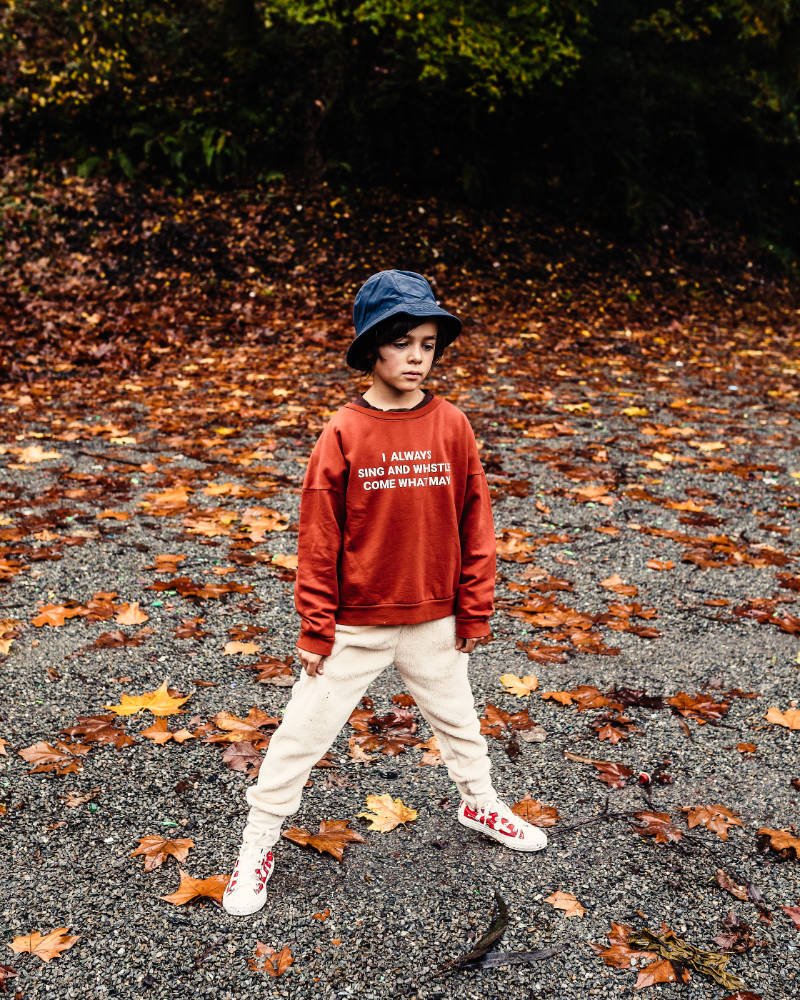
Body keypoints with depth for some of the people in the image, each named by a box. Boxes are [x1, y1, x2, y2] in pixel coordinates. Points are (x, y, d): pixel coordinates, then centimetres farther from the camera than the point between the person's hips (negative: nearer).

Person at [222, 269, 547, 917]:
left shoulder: (452, 426, -5)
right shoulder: (344, 433, -13)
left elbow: (474, 524, 1)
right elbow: (319, 537, -9)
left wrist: (474, 612, 3)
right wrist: (316, 629, -8)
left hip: (433, 620, 3)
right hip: (353, 624, -3)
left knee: (456, 718, 23)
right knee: (304, 731, 6)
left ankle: (481, 804, 49)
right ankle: (259, 844, 25)